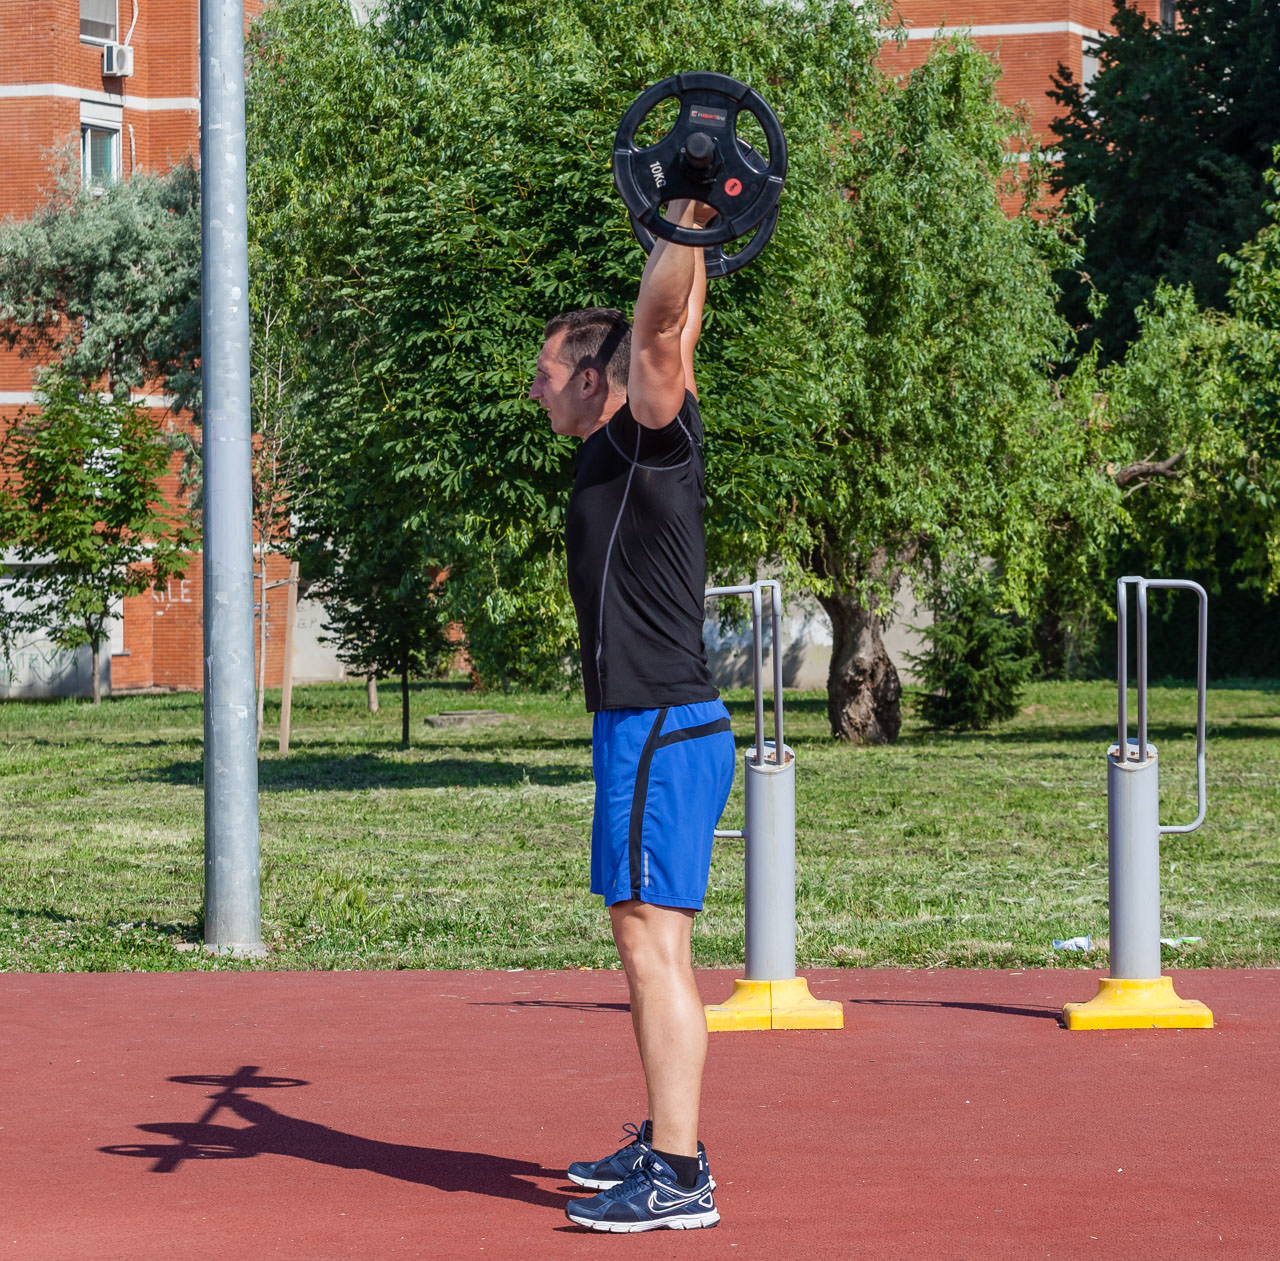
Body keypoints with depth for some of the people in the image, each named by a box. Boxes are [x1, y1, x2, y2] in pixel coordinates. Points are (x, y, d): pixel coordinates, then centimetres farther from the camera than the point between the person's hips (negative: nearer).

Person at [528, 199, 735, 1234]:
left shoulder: (648, 440, -10)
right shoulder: (625, 453, 14)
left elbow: (660, 327, -24)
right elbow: (671, 326, 26)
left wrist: (684, 226, -27)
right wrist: (687, 231, 28)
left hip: (662, 733, -10)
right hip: (650, 728, 10)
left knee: (654, 945, -11)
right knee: (651, 948, 15)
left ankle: (678, 1178, -12)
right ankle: (665, 1144, 23)